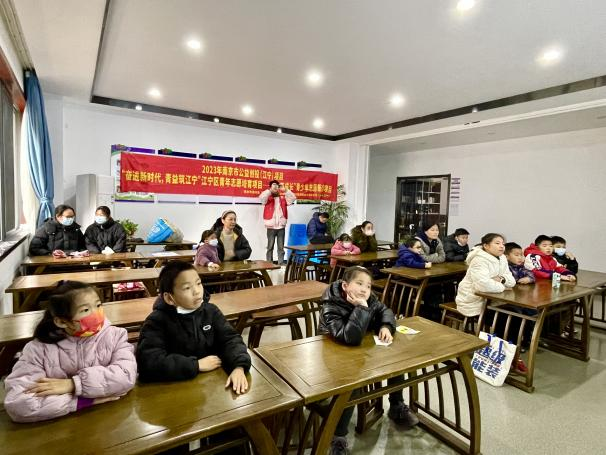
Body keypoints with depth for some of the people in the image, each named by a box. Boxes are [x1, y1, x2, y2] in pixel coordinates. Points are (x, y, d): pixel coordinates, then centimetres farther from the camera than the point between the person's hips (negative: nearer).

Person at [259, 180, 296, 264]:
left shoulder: (283, 197, 10)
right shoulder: (268, 198, 2)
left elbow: (293, 198, -3)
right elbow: (261, 197, -19)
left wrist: (285, 190, -13)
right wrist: (271, 190, -25)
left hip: (281, 226, 2)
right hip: (271, 227, -2)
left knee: (281, 247, 8)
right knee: (270, 247, 5)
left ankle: (281, 264, 14)